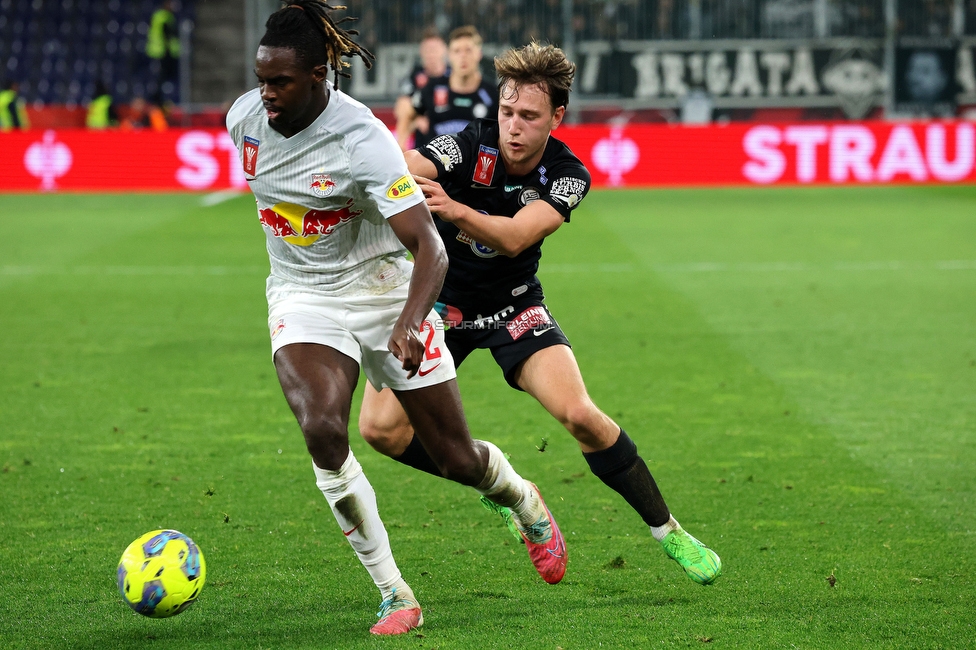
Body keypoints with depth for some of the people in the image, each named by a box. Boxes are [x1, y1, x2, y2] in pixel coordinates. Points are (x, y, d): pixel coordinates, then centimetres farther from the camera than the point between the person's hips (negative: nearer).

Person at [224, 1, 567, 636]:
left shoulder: (364, 139, -26)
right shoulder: (245, 118, -9)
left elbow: (431, 249, -31)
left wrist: (409, 323, -47)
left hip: (382, 291, -3)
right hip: (303, 301, 3)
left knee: (457, 459, 5)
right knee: (322, 429, -27)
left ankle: (524, 500, 44)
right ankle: (394, 595, -16)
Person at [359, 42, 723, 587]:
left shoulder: (568, 176, -19)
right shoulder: (471, 145, -22)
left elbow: (514, 237, -36)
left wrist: (455, 210, -56)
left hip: (513, 306, 0)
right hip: (439, 300, 0)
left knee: (579, 414, -20)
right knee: (380, 427, -13)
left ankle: (667, 530, -2)